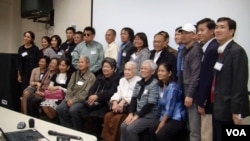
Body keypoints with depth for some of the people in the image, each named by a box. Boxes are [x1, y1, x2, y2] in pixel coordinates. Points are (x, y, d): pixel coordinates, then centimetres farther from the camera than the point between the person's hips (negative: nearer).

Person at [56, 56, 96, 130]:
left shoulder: (91, 77, -1)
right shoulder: (74, 74, 18)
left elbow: (86, 92, -10)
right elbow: (69, 87, 11)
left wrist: (74, 100, -17)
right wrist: (68, 99, -7)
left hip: (81, 100, -5)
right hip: (71, 98, 6)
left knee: (73, 110, -32)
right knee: (59, 109, -20)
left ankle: (77, 131, -11)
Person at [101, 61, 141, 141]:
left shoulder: (139, 81, -4)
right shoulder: (122, 80, 20)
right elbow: (118, 93, 10)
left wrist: (124, 101, -30)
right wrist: (115, 102, -11)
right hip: (121, 105, 6)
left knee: (117, 118, -27)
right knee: (108, 116, -19)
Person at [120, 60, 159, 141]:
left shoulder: (154, 84, -12)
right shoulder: (139, 83, 13)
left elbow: (150, 104, -16)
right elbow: (134, 99, 8)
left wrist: (137, 116, -16)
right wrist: (131, 114, -6)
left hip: (150, 115, -7)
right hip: (138, 113, 7)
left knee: (130, 129, -23)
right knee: (123, 126, -16)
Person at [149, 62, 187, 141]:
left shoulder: (172, 87, -14)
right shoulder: (161, 86, 13)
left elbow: (169, 109, -18)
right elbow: (161, 106, 9)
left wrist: (161, 124, -16)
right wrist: (160, 122, -3)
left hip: (177, 119, -7)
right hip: (166, 118, 7)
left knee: (161, 134, -29)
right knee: (152, 128, -22)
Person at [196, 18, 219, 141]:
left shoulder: (212, 49, -17)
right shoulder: (210, 47, 12)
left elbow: (207, 77, -19)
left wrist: (201, 102, -15)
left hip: (209, 100, -9)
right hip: (209, 99, 9)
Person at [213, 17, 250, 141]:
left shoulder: (237, 51, -14)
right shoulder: (219, 51, 12)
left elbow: (240, 83, -19)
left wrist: (236, 111, -20)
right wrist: (212, 104, 12)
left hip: (228, 109, -8)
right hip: (218, 108, 8)